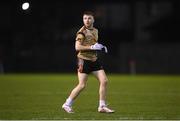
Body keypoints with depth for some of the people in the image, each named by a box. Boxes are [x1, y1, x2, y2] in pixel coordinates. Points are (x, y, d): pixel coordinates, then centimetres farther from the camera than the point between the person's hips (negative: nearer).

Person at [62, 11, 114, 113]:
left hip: (94, 60, 7)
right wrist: (91, 47, -24)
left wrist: (101, 47, 8)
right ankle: (67, 105, 8)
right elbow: (77, 47, -19)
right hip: (84, 60, -7)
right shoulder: (82, 32, -12)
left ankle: (102, 106, 6)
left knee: (104, 81, -2)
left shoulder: (95, 31, 12)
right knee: (82, 86, -8)